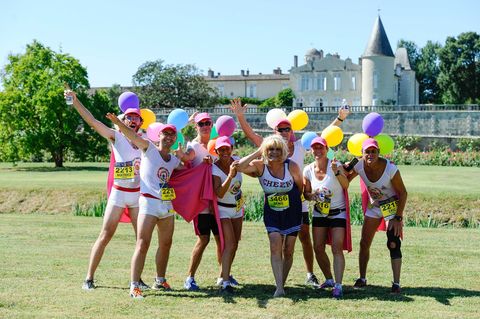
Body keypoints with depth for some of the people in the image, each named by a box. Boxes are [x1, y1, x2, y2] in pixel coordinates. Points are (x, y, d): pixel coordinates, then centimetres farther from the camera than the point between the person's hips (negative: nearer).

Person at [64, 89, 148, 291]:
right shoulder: (116, 137, -3)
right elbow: (92, 121, -13)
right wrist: (75, 101, -23)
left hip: (139, 194, 4)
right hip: (118, 193, -3)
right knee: (105, 236, -5)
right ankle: (89, 278, 2)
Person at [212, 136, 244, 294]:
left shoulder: (236, 160, -8)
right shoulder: (215, 169, -24)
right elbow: (219, 193, -38)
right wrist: (230, 175, -46)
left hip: (238, 208, 6)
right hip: (223, 209, -6)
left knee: (234, 244, 13)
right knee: (230, 244, -18)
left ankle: (223, 274, 30)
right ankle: (225, 283, -21)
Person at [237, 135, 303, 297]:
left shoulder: (292, 166, -14)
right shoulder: (260, 166, -12)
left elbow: (300, 186, 2)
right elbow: (239, 167, -28)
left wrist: (292, 199, 7)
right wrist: (257, 152, -24)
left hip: (292, 212, 0)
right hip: (272, 214, 0)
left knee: (288, 251, 5)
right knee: (275, 248, -15)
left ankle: (282, 283, 21)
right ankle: (279, 288, -18)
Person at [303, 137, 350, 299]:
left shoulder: (335, 164, -13)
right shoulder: (308, 170, -2)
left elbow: (346, 185, -24)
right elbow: (306, 193, 8)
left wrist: (337, 172, -41)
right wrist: (312, 195, -14)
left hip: (338, 213, -4)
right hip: (319, 213, 4)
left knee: (337, 248, -14)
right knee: (318, 248, 3)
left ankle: (338, 285, -17)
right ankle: (329, 279, 22)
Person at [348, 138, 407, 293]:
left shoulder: (390, 169, -27)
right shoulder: (359, 166, -16)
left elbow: (403, 193, -17)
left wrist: (398, 218, -19)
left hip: (392, 206, -5)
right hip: (373, 206, 5)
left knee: (393, 244, -14)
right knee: (364, 243, 5)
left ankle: (396, 283, -8)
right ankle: (362, 279, 20)